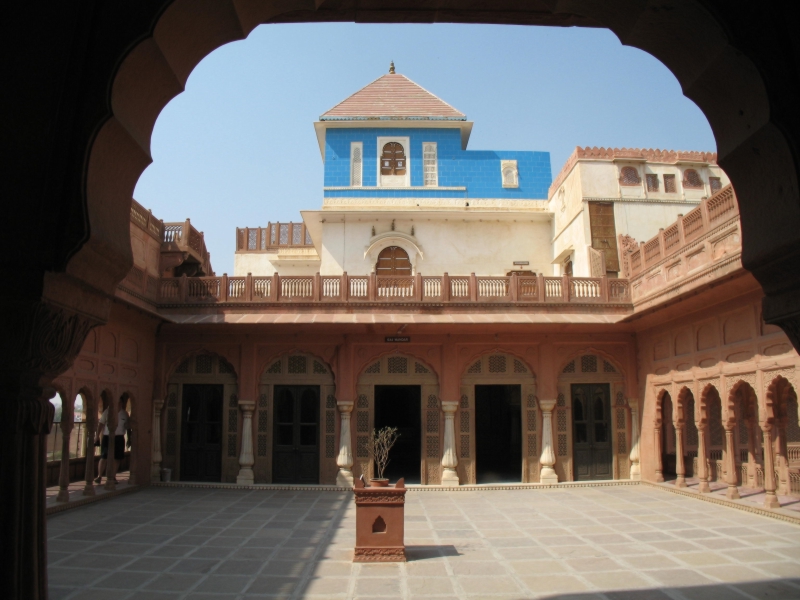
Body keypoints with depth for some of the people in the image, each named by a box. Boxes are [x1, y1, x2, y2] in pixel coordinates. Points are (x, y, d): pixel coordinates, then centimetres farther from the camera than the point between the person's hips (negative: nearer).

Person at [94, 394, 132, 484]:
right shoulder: (107, 411, -1)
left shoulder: (125, 414, 6)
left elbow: (128, 428, 12)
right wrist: (97, 435, -5)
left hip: (119, 438, 3)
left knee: (117, 458, 6)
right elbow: (101, 424, 1)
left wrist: (129, 439, 11)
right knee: (103, 457, -7)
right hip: (107, 437, -2)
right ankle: (99, 476, -2)